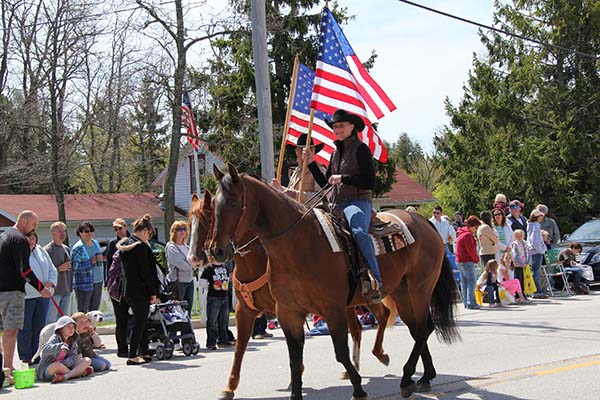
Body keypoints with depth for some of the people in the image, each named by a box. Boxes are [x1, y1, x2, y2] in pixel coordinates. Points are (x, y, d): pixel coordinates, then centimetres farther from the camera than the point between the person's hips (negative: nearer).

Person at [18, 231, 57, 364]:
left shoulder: (41, 251, 12)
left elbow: (52, 269, 17)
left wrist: (50, 282, -2)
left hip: (43, 295, 6)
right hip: (26, 296, -6)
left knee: (40, 327, 12)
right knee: (25, 328, -1)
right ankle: (26, 357, 7)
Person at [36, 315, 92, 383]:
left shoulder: (73, 341, 7)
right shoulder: (55, 338, -11)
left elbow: (74, 357, -4)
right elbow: (45, 350, -31)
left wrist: (64, 363, -25)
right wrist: (59, 346, -47)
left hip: (64, 368, 6)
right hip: (48, 370, -6)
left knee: (87, 360, -7)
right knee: (57, 365, -41)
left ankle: (65, 376, -30)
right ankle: (79, 372, -18)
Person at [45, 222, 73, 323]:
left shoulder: (67, 249, 15)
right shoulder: (47, 250, -8)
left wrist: (71, 286, 14)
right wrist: (59, 268, -19)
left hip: (67, 291, 7)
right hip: (54, 291, -7)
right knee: (51, 321, -8)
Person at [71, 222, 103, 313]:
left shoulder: (96, 243, 11)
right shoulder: (77, 248, -12)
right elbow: (76, 267, -20)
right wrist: (92, 261, -20)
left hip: (98, 282, 7)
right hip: (84, 284, -7)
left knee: (94, 310, 11)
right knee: (83, 312, -4)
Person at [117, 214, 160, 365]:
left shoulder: (123, 245, 12)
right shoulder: (141, 246, -15)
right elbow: (146, 271, -16)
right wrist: (153, 292, -12)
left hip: (128, 289, 9)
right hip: (140, 290, -9)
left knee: (140, 321, 16)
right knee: (139, 322, -3)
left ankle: (144, 352, 21)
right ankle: (133, 356, -3)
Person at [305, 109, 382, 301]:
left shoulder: (361, 149, -1)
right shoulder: (336, 153, 21)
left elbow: (370, 182, -9)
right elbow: (325, 184, 24)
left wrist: (343, 178, -15)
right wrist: (311, 163, 13)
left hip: (358, 202, -9)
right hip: (336, 205, 9)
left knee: (359, 232, -37)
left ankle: (375, 282, -41)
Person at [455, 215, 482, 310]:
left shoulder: (461, 233, 18)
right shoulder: (468, 235, -16)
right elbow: (471, 250, -17)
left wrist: (475, 259, 15)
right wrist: (477, 259, -2)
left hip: (460, 261, 10)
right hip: (467, 261, -10)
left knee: (464, 282, 11)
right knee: (471, 281, -9)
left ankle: (466, 302, 14)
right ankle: (471, 303, -13)